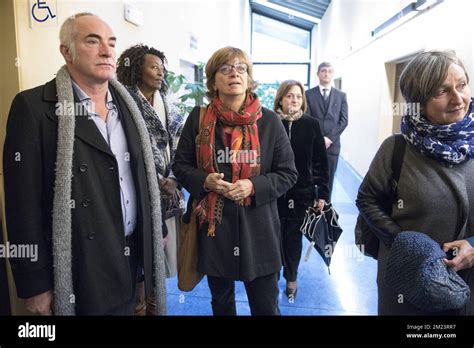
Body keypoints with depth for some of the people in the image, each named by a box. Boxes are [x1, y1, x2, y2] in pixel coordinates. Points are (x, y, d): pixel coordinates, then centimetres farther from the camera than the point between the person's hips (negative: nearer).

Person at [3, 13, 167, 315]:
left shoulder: (126, 103, 7)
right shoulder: (34, 106, -12)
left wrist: (157, 231, 11)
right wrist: (34, 284, -11)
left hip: (133, 255, 5)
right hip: (80, 266, -5)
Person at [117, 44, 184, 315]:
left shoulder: (168, 106, 13)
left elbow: (180, 145, 12)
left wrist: (174, 178, -1)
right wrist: (158, 182, -13)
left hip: (169, 190, 6)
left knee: (160, 253, 14)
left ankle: (154, 304, 31)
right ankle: (139, 306, 23)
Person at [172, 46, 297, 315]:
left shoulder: (269, 121, -3)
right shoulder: (198, 119, 0)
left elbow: (288, 173, -1)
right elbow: (181, 166, 5)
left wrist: (254, 186, -17)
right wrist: (205, 180, -15)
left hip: (257, 227, -1)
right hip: (213, 225, 2)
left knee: (266, 306, 11)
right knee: (221, 302, 22)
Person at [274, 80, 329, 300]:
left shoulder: (311, 125, -2)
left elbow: (321, 162, 0)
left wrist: (322, 193, -1)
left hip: (301, 193, 1)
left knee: (293, 236, 11)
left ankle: (291, 279, 31)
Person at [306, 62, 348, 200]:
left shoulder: (341, 95, 10)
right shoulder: (309, 94, 5)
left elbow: (344, 120, 2)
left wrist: (330, 138, -10)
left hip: (332, 144, 2)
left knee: (328, 180, 7)